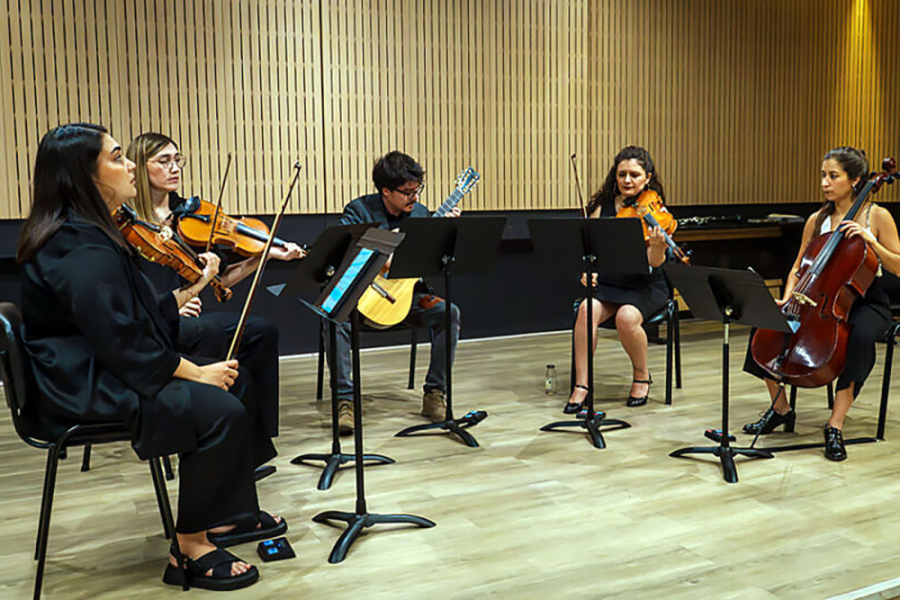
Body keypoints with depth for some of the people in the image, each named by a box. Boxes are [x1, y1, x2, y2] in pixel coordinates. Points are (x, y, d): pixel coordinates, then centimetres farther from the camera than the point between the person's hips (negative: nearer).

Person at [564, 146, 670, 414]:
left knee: (627, 316, -32)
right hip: (607, 283, 3)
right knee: (587, 309, -28)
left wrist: (657, 245, -38)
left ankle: (641, 376, -2)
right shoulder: (603, 206, 4)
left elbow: (654, 262, -16)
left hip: (646, 286, -2)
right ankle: (581, 386, -18)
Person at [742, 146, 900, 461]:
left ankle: (835, 424, -29)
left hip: (866, 302, -4)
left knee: (861, 336, -39)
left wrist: (870, 240, -19)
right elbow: (799, 267, 11)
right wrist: (787, 297, -6)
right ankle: (781, 408, -4)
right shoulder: (816, 220, 7)